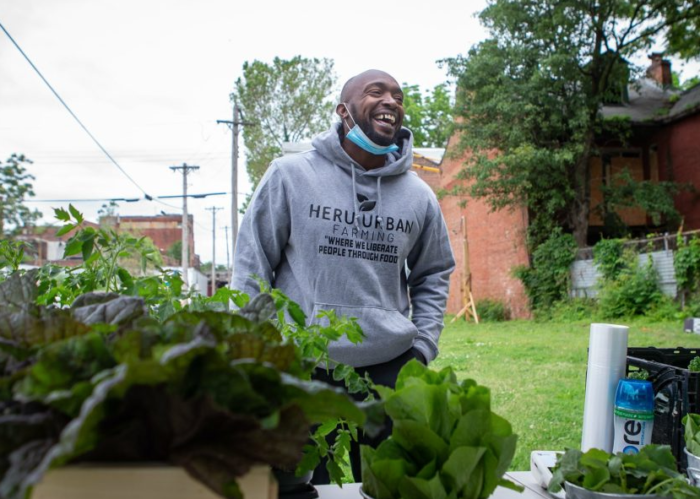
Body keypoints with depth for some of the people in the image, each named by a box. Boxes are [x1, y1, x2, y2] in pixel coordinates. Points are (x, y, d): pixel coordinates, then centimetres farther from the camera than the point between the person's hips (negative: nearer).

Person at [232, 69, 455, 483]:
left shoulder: (420, 196, 5)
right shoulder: (290, 175, -4)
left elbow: (434, 275, 16)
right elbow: (252, 266, 0)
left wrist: (422, 348, 7)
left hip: (390, 370, 3)